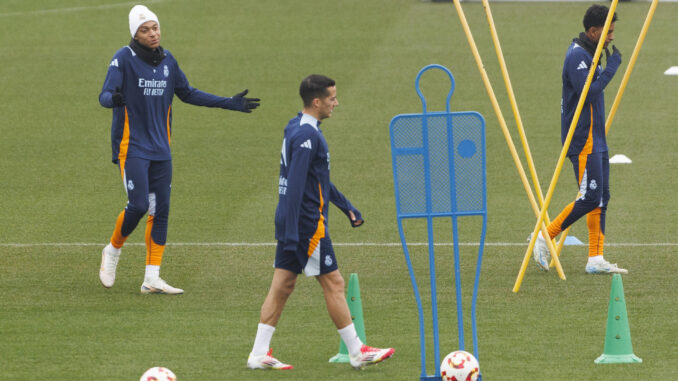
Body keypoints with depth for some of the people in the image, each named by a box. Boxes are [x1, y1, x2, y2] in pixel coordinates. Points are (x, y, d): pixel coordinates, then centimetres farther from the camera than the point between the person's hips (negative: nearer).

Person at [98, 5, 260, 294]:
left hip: (161, 151, 6)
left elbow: (187, 94, 21)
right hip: (132, 148, -6)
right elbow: (105, 95, -18)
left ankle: (152, 279, 5)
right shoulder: (124, 59, -9)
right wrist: (114, 99, -43)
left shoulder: (167, 60, 8)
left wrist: (229, 104, 19)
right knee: (138, 205, -15)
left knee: (161, 212, 1)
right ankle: (113, 251, 14)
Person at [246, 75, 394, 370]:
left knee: (282, 285, 9)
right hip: (308, 224, -10)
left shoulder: (297, 129, 13)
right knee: (333, 283, -1)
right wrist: (292, 233, -26)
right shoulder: (306, 136, -19)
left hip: (291, 223, 10)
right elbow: (295, 186, -24)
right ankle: (357, 353, 7)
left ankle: (260, 354, 7)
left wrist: (346, 207, 28)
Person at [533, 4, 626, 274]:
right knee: (590, 198, -11)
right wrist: (612, 67, -18)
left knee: (601, 199, 6)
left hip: (596, 139, 10)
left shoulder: (588, 54, 16)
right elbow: (588, 92, -24)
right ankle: (544, 239, -1)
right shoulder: (577, 55, -15)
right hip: (583, 140, -10)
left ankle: (596, 259, 5)